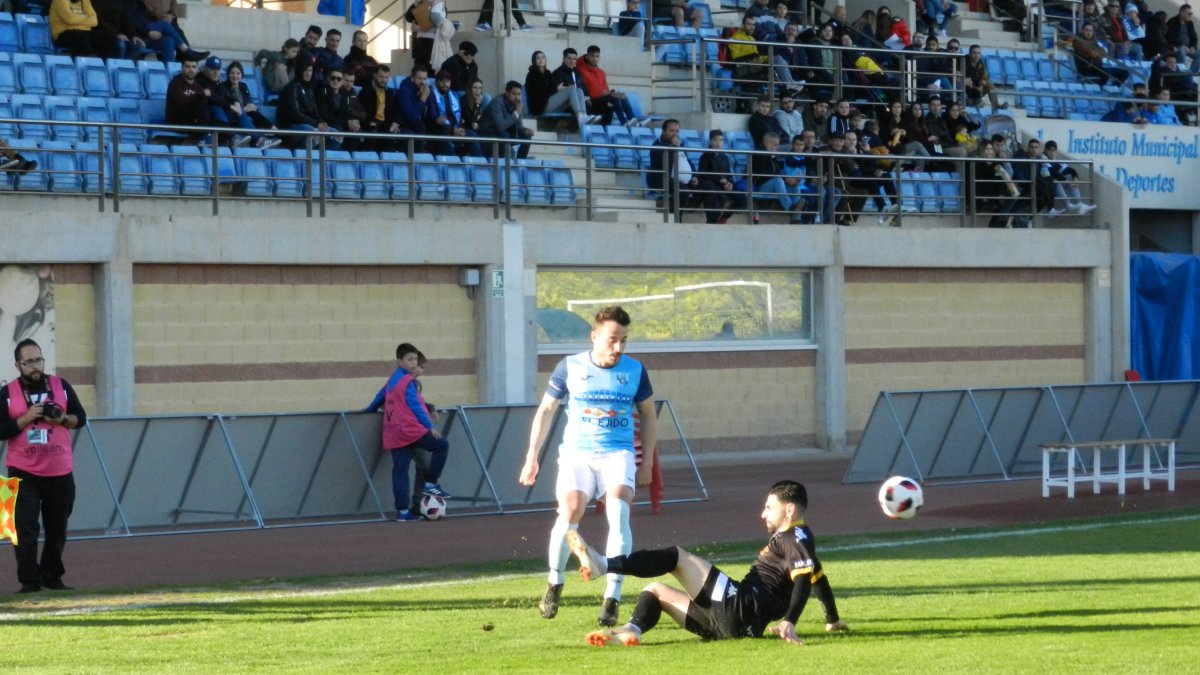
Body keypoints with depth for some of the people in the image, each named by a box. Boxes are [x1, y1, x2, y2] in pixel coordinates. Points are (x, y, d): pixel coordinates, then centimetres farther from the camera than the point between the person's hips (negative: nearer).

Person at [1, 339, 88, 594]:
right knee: (25, 527, -9)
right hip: (23, 473, -2)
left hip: (60, 471, 2)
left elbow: (81, 417, 8)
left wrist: (63, 419, -13)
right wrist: (26, 418, -19)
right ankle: (29, 581, -7)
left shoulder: (61, 386, 4)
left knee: (57, 527, 10)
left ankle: (52, 576, 23)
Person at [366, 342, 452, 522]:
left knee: (400, 471, 6)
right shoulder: (408, 381, -8)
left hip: (393, 435, 9)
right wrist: (430, 426, -13)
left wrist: (370, 410, 48)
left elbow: (380, 398, 30)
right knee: (442, 445, 0)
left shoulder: (391, 381, 18)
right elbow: (415, 406, -13)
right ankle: (430, 484, 0)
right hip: (410, 430, -9)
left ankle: (402, 510, 3)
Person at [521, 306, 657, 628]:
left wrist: (648, 462, 10)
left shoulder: (635, 371, 3)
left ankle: (612, 598, -15)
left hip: (618, 454, 1)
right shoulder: (569, 368, 0)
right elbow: (545, 411, 10)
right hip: (577, 453, -1)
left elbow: (648, 416, 15)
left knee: (618, 513, -23)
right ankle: (555, 583, 2)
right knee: (569, 513, -23)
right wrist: (531, 457, 8)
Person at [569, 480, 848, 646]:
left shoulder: (797, 537, -3)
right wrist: (833, 621, 45)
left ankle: (602, 564, -20)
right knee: (655, 591, 14)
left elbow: (805, 579, -18)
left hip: (739, 607, -10)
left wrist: (789, 622, -31)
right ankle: (631, 631, -17)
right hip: (736, 624, 10)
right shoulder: (791, 539, 26)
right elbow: (819, 577, 34)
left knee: (678, 556, -11)